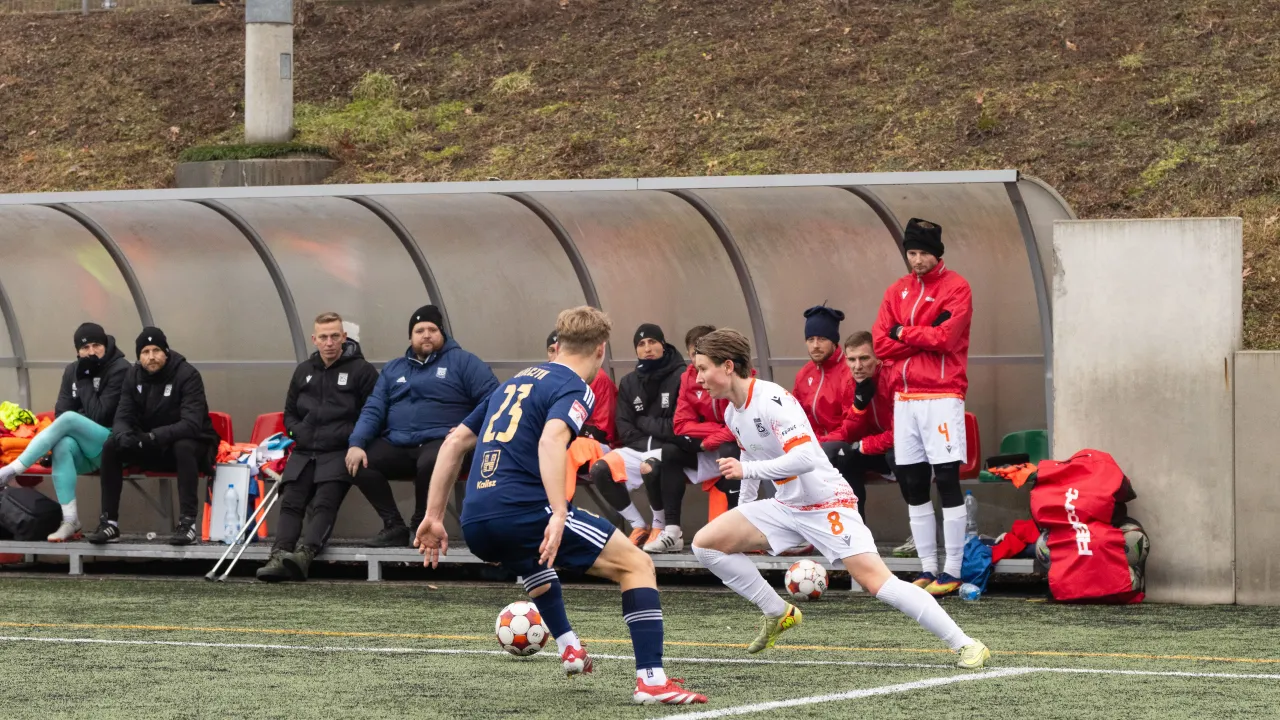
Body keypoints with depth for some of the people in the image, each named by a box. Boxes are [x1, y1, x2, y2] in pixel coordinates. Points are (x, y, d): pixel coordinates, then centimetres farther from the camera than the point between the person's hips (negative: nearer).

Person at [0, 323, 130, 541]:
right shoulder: (73, 371, 11)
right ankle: (70, 522, -35)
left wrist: (85, 381, -14)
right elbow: (60, 413, 7)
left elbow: (100, 416, -16)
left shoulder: (120, 369, -10)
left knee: (69, 419, -29)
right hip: (87, 452, 5)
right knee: (64, 445, -32)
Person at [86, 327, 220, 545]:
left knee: (183, 447, -39)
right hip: (150, 449, 5)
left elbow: (191, 424, -29)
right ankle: (109, 523, -18)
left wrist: (155, 436, -43)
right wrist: (123, 435, -31)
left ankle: (188, 523, -37)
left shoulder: (187, 375, -19)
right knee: (111, 446, -19)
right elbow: (123, 417, -5)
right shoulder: (133, 376, -2)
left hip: (190, 444, -5)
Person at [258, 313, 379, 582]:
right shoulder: (304, 371, 20)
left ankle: (305, 555, -44)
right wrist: (298, 431, 9)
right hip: (304, 451, 5)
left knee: (325, 502, -25)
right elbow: (290, 413, 29)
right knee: (291, 501, -18)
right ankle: (279, 555, -34)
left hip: (340, 452, -5)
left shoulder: (362, 370, 4)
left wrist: (352, 438, -14)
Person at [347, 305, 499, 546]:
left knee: (430, 462, -39)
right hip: (396, 444, 5)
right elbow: (373, 409, 13)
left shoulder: (462, 361, 7)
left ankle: (422, 525, -12)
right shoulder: (394, 369, 21)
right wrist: (356, 444, -5)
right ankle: (394, 527, -10)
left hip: (441, 442, -5)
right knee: (360, 463, -21)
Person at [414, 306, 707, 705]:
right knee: (637, 565, 0)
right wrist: (559, 515, -29)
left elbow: (455, 442, 25)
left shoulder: (514, 382, 25)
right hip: (524, 508, -8)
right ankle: (651, 680, -12)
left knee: (535, 557, 43)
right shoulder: (574, 388, 1)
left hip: (475, 524, 8)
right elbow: (551, 440, -20)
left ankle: (569, 647, 39)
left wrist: (434, 516, 27)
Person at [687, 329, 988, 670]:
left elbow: (805, 457, -34)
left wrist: (747, 470, -29)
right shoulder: (732, 414, 6)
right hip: (786, 506, 9)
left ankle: (966, 645, -18)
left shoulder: (771, 400, -22)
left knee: (876, 580, -21)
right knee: (705, 543, 0)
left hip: (826, 503, -9)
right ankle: (779, 614, 12)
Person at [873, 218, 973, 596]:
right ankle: (927, 569, 13)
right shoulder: (897, 292, 14)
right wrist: (926, 335, -8)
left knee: (947, 481, -8)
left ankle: (952, 572, -7)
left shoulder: (956, 288, -2)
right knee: (912, 485, 7)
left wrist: (904, 332, -4)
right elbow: (881, 344, 3)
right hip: (906, 398, 6)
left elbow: (945, 337, -15)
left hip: (942, 397, -6)